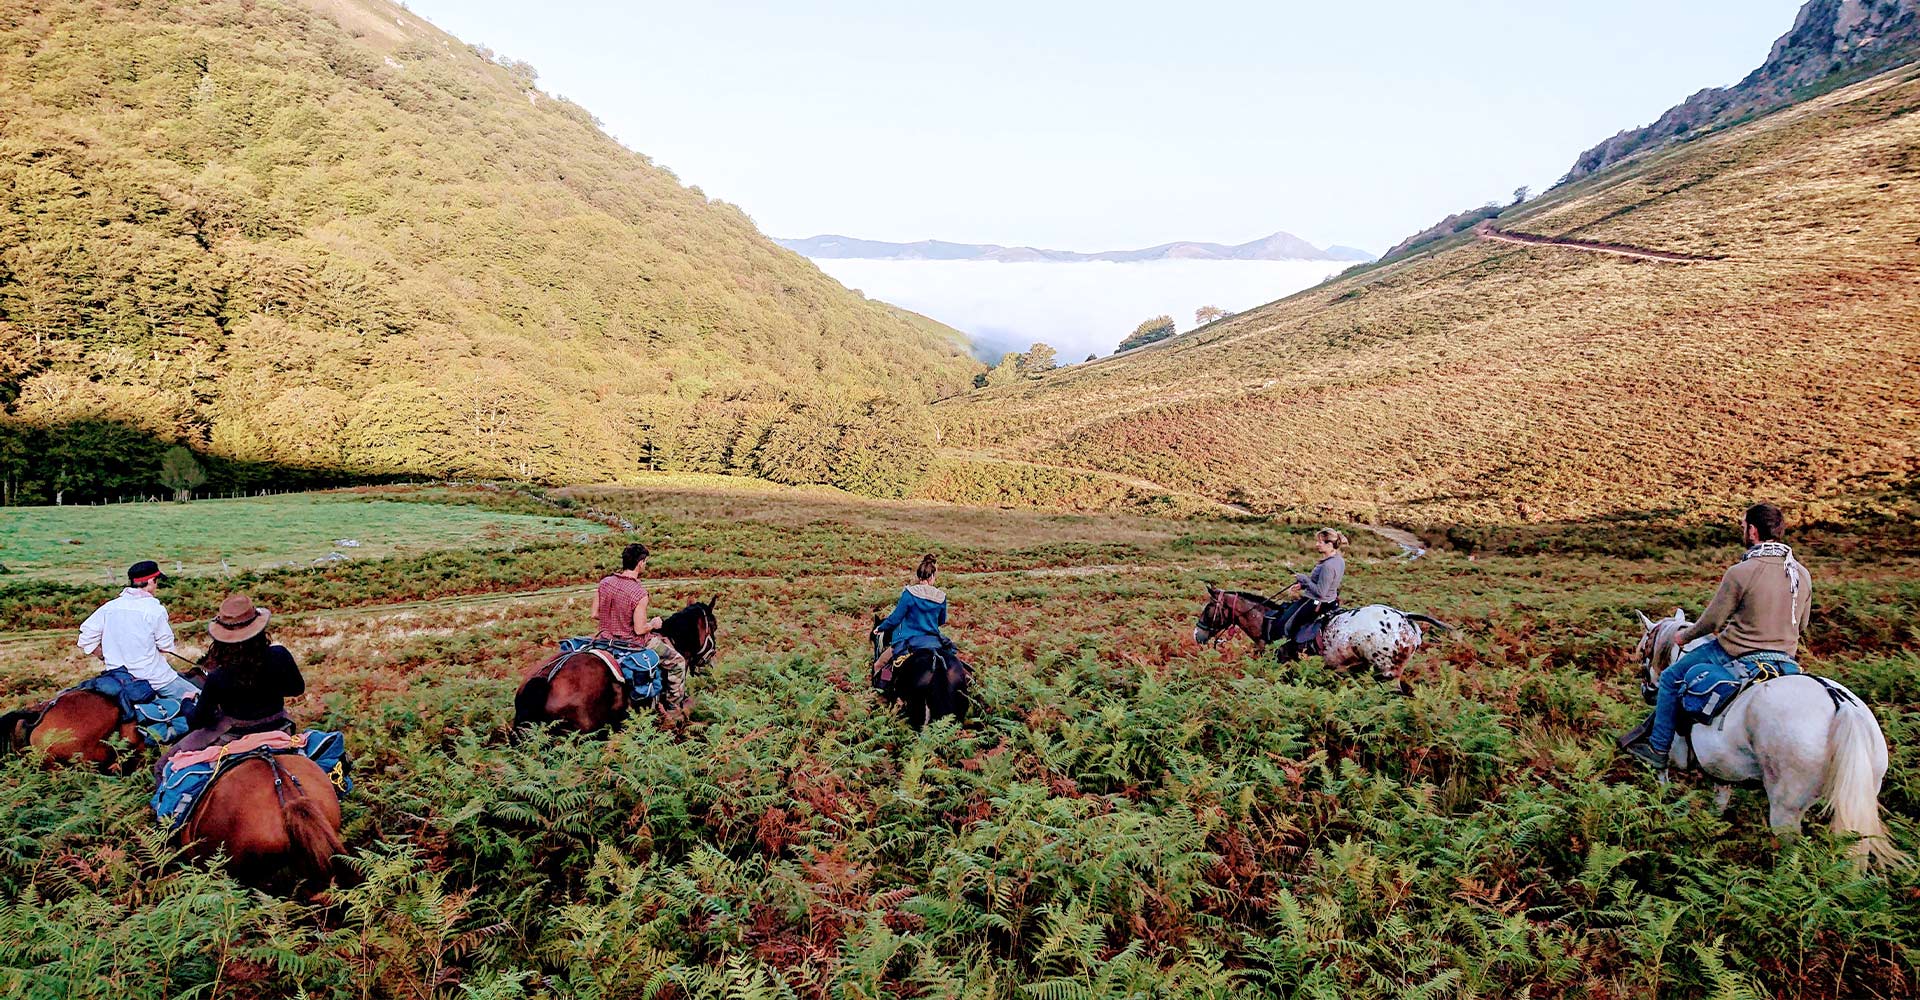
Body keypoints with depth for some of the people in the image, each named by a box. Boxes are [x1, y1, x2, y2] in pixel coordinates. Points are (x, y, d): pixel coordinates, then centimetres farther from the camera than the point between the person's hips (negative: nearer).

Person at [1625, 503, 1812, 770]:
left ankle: (1658, 750, 17)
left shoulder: (1740, 573, -22)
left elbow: (1712, 620, -13)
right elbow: (1800, 624, 10)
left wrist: (1685, 636, 6)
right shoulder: (1803, 574, -2)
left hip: (1735, 654, -7)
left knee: (1671, 679, 11)